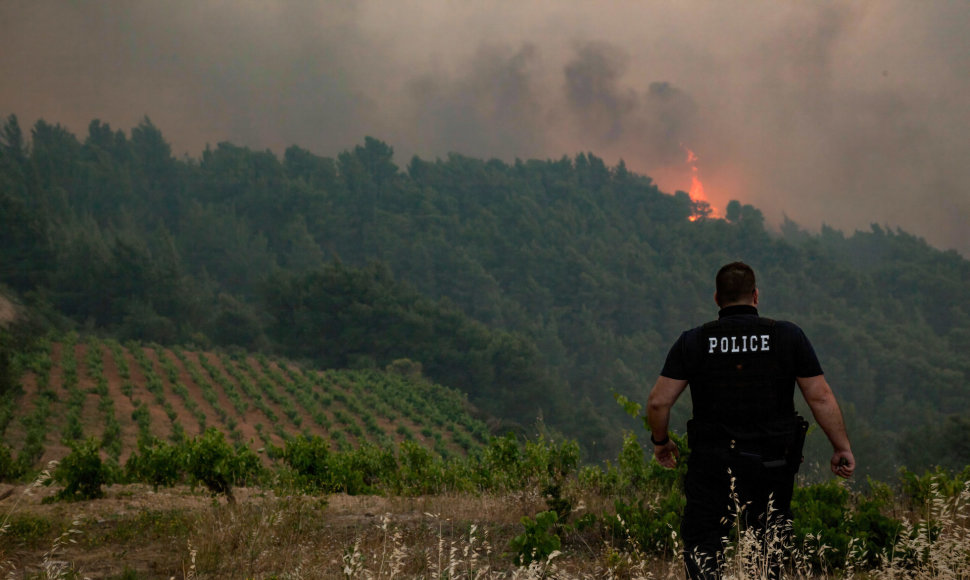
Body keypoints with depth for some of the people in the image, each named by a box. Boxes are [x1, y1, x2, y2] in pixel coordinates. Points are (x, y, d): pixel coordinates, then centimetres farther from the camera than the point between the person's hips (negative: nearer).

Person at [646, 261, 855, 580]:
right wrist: (842, 448, 7)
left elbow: (659, 401, -3)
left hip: (712, 463, -1)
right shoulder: (789, 336, 0)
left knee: (702, 549, 1)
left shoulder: (693, 341, -1)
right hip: (773, 465, 1)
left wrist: (660, 441, 15)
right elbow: (821, 398, -2)